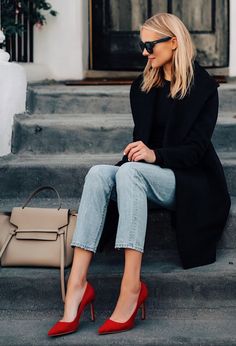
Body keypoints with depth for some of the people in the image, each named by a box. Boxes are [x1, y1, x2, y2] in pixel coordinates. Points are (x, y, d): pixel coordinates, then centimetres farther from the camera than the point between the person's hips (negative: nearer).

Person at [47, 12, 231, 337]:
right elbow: (142, 137, 13)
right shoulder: (143, 86, 12)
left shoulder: (203, 86, -5)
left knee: (130, 171, -35)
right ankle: (77, 282, -39)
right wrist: (138, 151, -10)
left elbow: (196, 148, -12)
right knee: (98, 173, -26)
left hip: (194, 181, -5)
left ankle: (132, 285, -41)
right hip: (149, 174, 5)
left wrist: (155, 154, -29)